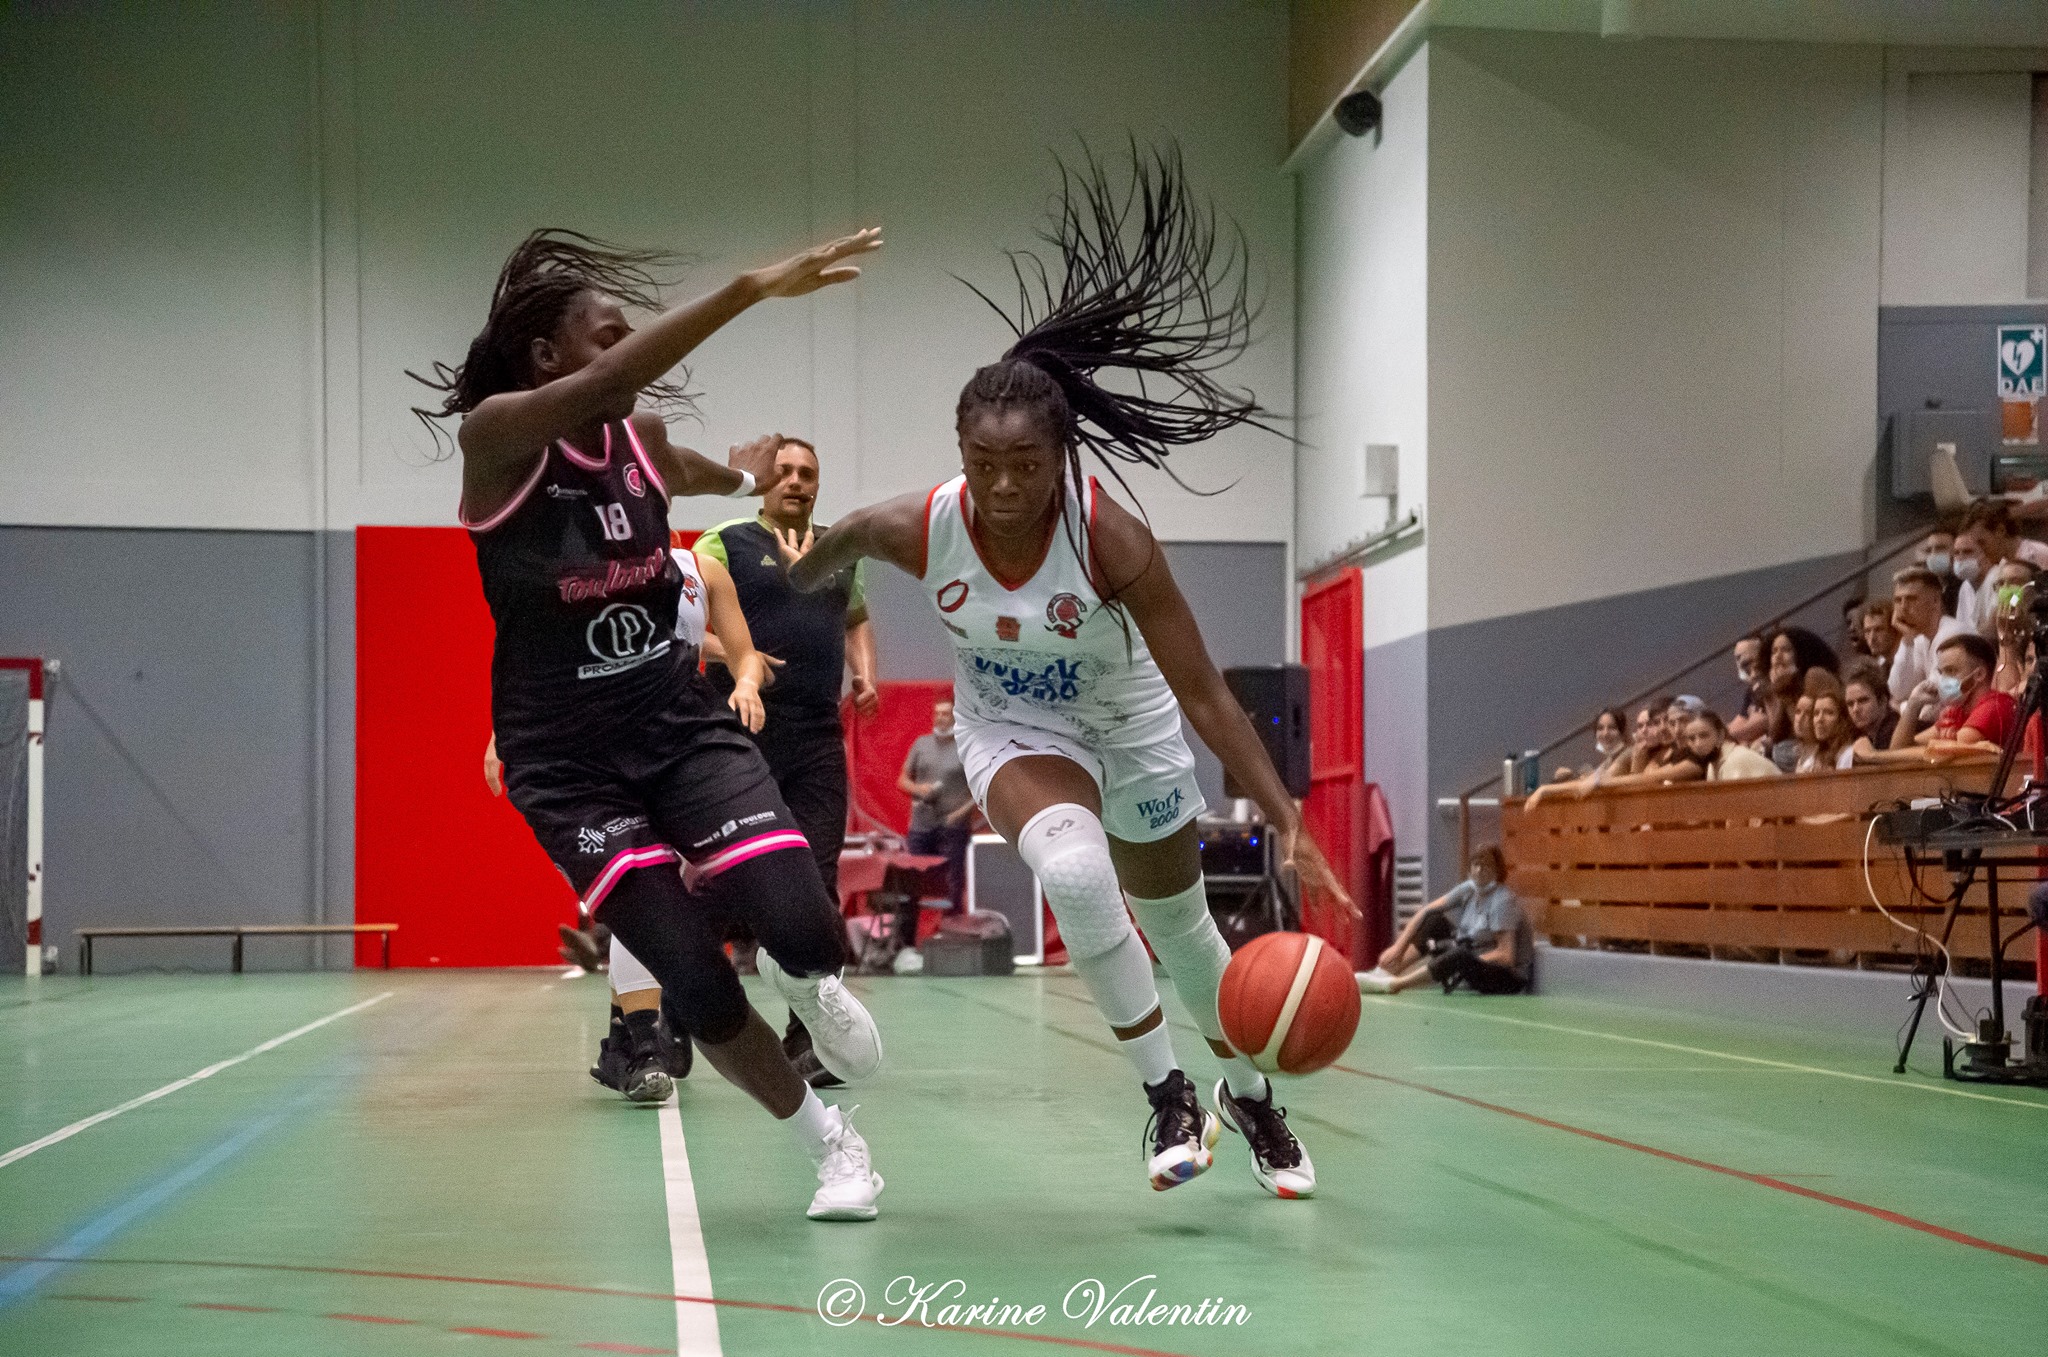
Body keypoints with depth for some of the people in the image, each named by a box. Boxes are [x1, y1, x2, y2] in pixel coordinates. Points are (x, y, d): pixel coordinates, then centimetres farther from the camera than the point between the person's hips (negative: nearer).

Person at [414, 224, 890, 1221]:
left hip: (681, 725, 4)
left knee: (805, 932, -19)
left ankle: (804, 981, 19)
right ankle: (831, 1145, 14)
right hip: (567, 764, -4)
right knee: (700, 992, -10)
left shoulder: (644, 441, 0)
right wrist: (754, 288, -43)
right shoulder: (495, 438, -17)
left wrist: (739, 477, 47)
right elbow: (613, 382, -36)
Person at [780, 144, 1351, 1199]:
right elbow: (837, 541, -5)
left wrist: (1287, 821, -34)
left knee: (1179, 924, 17)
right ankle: (1167, 1099, -15)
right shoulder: (919, 529, -30)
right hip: (1011, 730, 0)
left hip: (1130, 728, 0)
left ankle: (1247, 1096, 45)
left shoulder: (1112, 539, -34)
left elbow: (1201, 690, -31)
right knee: (1074, 872, -31)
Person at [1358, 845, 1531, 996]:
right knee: (1433, 921, -1)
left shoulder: (1502, 900, -20)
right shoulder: (1470, 889, -1)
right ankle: (1383, 973, -10)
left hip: (1509, 979, -8)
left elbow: (1505, 956, -25)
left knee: (1461, 957, -38)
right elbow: (1426, 911, -2)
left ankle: (1393, 985, -33)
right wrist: (1398, 947, -9)